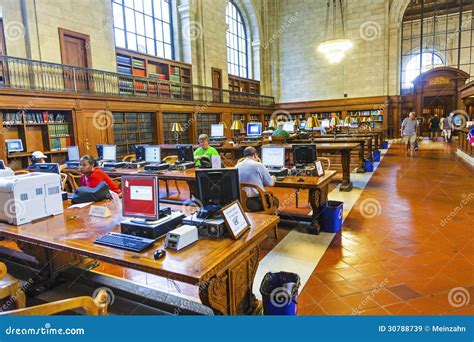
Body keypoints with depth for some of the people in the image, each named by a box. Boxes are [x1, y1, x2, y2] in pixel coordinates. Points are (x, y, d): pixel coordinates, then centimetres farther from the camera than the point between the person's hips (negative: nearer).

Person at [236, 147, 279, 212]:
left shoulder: (237, 166, 3)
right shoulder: (259, 165, -11)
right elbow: (270, 183, -2)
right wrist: (273, 178, 21)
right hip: (257, 203, -5)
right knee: (275, 200, 24)